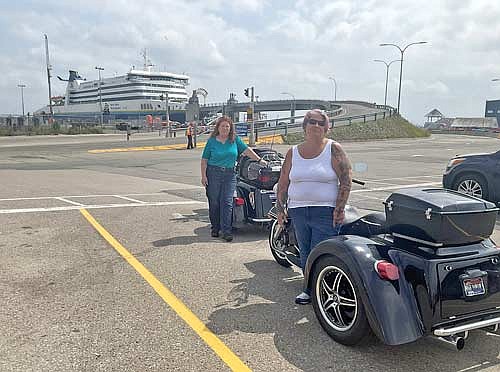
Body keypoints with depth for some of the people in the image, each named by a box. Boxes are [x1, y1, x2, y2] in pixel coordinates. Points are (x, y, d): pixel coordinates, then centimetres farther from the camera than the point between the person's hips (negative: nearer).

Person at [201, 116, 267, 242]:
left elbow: (247, 150, 9)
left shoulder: (235, 140, 8)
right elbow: (204, 160, 2)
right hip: (213, 174, -1)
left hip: (230, 175, 1)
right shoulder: (211, 141, 3)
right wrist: (203, 176, -5)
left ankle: (226, 231, -2)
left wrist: (259, 159, 3)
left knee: (227, 203, -3)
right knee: (214, 203, 4)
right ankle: (215, 228, 19)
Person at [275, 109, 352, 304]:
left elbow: (346, 179, -5)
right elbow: (283, 183, 13)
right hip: (298, 211, 4)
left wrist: (340, 208, -11)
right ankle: (310, 289, 22)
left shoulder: (333, 149, 0)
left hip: (326, 212, -4)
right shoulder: (293, 152, 10)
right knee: (305, 254, 10)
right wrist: (280, 208, 7)